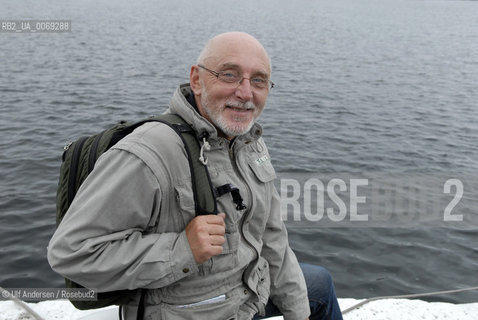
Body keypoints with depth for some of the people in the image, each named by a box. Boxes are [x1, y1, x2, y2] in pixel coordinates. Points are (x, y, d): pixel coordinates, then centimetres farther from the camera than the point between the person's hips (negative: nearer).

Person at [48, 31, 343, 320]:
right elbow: (70, 251, -30)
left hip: (248, 286, 8)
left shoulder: (249, 141, -3)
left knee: (319, 283, 25)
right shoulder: (147, 156, -31)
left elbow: (268, 232, 5)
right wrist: (181, 251, -36)